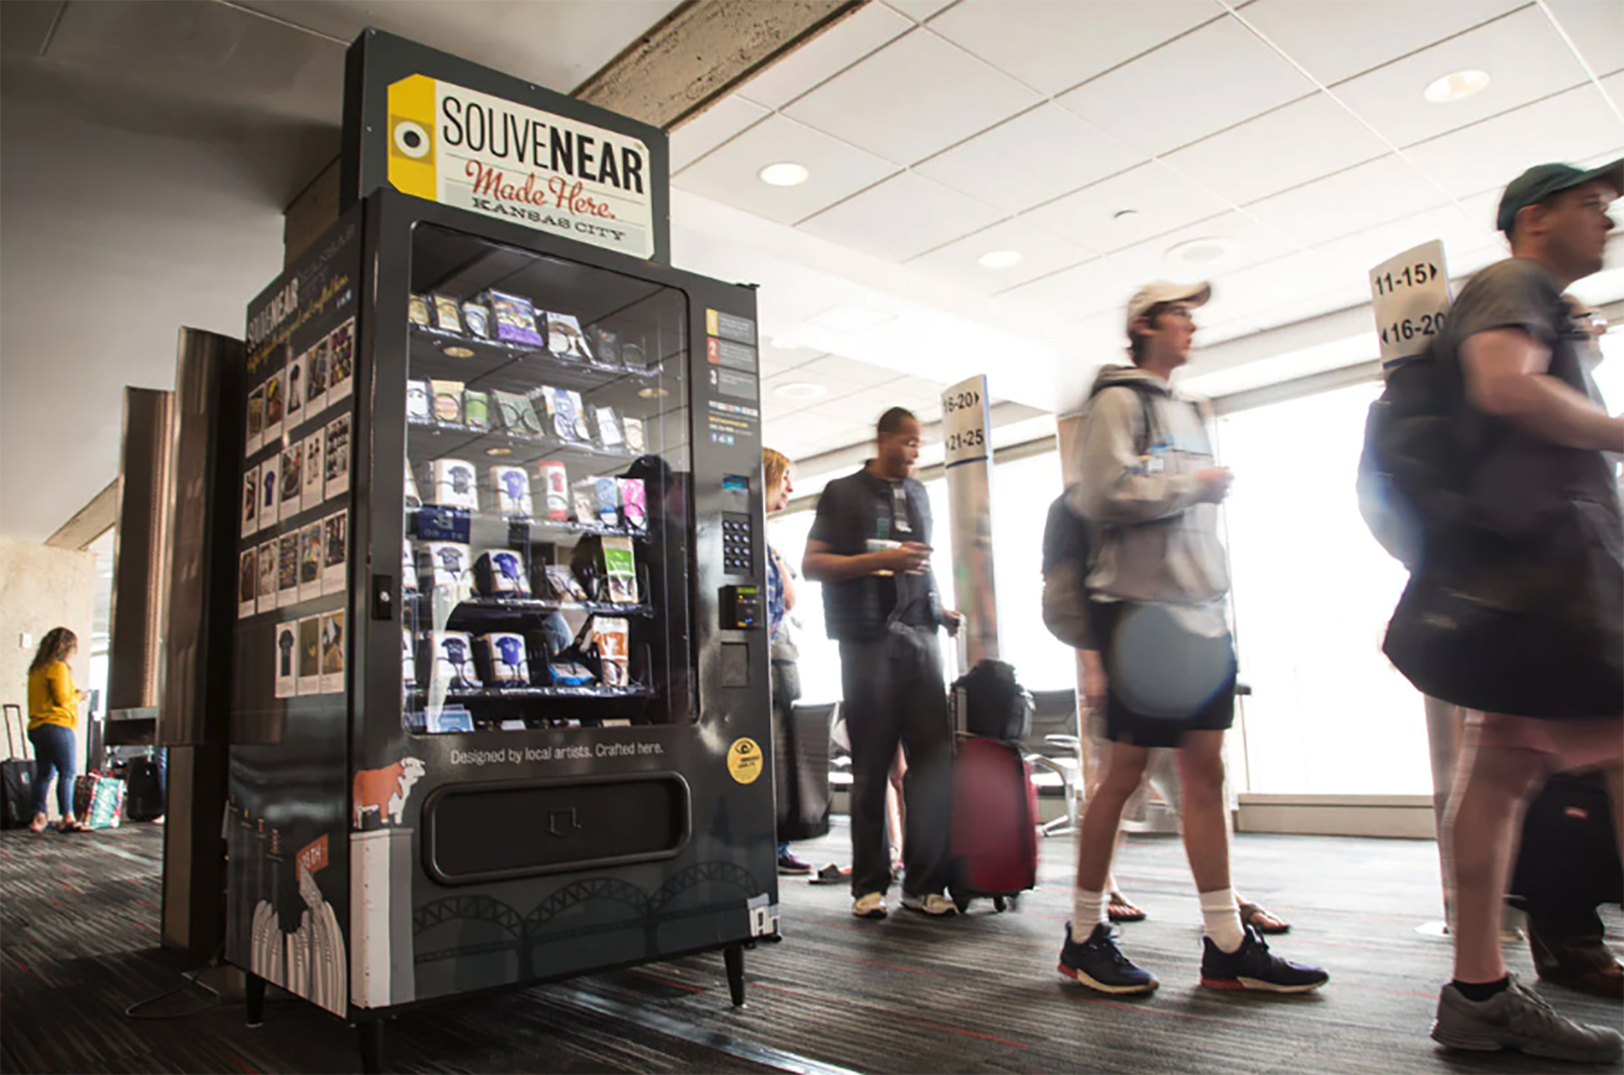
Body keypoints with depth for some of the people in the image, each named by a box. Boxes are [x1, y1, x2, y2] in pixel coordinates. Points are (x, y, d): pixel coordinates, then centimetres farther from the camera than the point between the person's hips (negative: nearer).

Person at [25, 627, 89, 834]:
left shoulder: (36, 669, 16)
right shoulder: (58, 667, -10)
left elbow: (50, 698, 18)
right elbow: (62, 699, -13)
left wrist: (73, 695, 16)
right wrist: (77, 696, 5)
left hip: (36, 727, 9)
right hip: (57, 726, -9)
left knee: (44, 772, 12)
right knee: (67, 772, -8)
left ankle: (39, 816, 11)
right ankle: (67, 818, -10)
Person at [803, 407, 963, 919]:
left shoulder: (917, 494, 20)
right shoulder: (843, 493, 6)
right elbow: (811, 564, -2)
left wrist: (940, 610, 12)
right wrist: (879, 559, -12)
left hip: (919, 637, 4)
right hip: (867, 641, -4)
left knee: (935, 757, -3)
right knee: (871, 766, 1)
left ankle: (924, 883, 5)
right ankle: (869, 885, 10)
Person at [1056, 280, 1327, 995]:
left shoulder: (1187, 411, 23)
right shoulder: (1119, 400, -3)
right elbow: (1102, 495, -16)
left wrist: (1216, 596, 16)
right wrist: (1193, 485, -8)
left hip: (1199, 609, 8)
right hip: (1141, 610, -8)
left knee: (1205, 770, 6)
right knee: (1127, 769, -3)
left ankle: (1226, 945, 11)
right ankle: (1084, 937, 9)